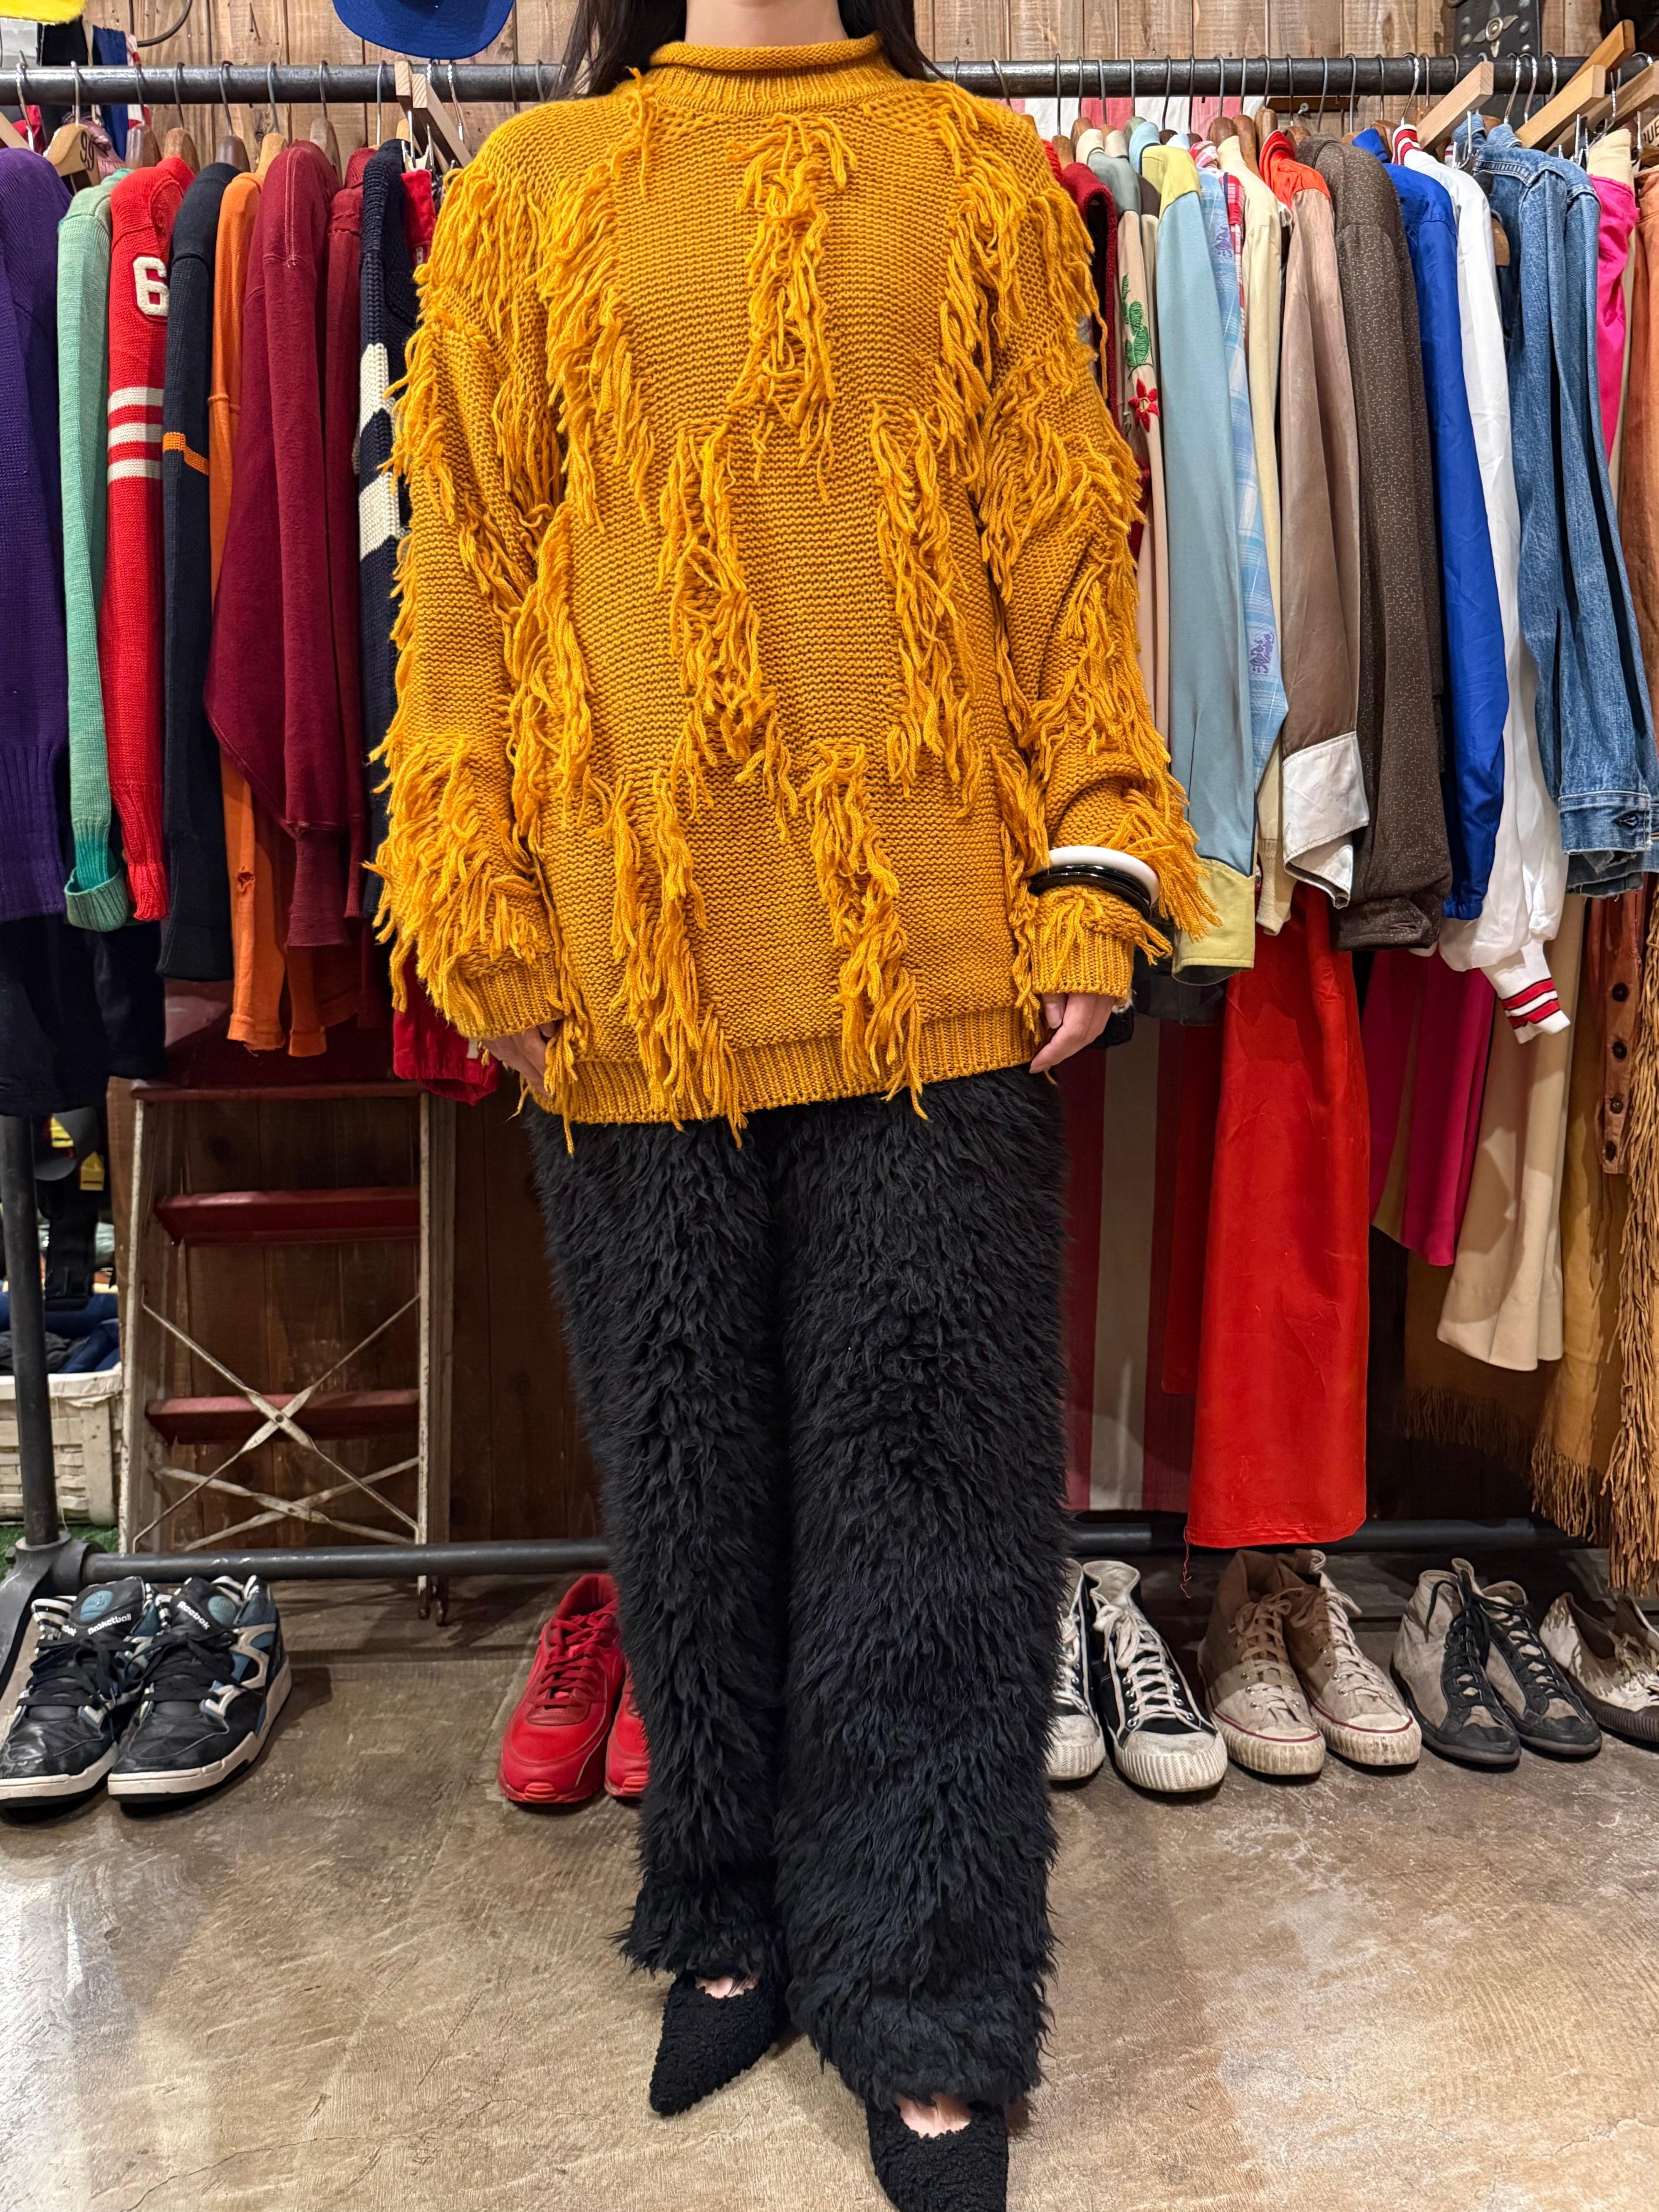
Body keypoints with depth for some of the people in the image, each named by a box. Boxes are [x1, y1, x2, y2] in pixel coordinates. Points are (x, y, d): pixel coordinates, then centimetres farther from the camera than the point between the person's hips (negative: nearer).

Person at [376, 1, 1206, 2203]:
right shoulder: (534, 191, 14)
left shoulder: (982, 178, 14)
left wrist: (1096, 875, -3)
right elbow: (468, 568, 9)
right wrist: (483, 921, 0)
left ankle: (931, 2022, 21)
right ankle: (734, 1923, 33)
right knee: (692, 1463, 11)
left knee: (928, 1473, 3)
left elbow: (1068, 546, 8)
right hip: (642, 953, 1)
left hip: (933, 942, 0)